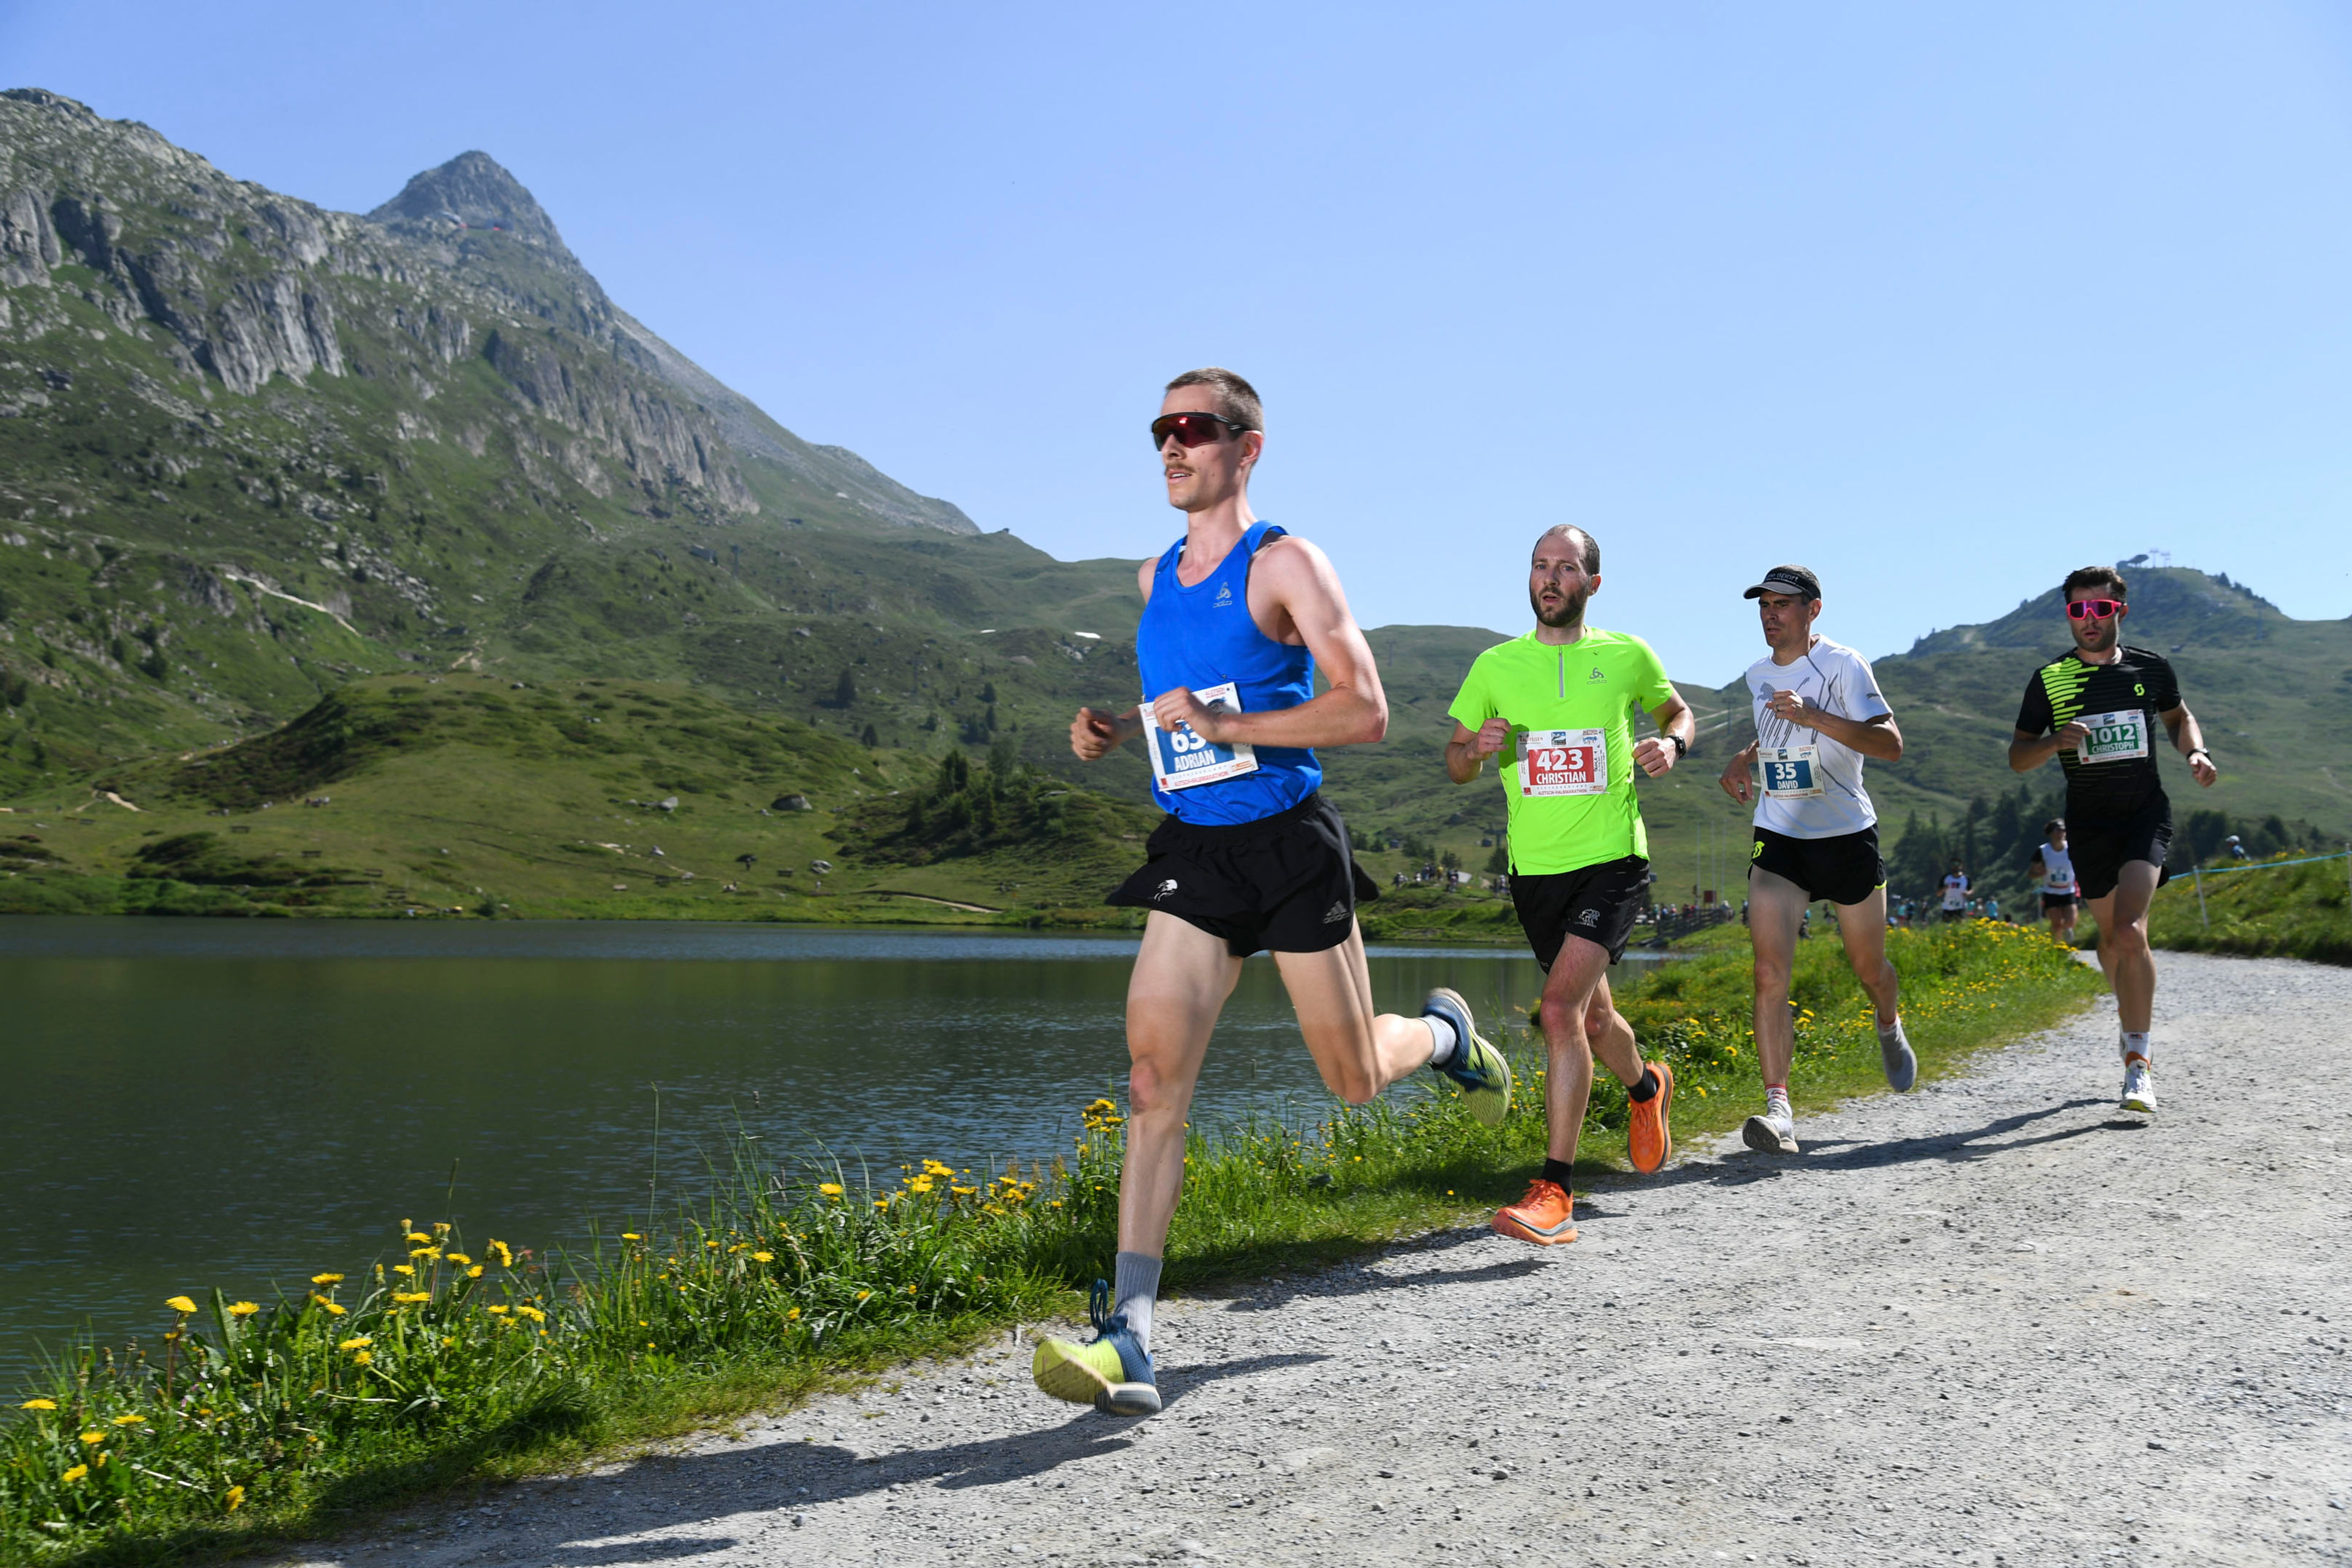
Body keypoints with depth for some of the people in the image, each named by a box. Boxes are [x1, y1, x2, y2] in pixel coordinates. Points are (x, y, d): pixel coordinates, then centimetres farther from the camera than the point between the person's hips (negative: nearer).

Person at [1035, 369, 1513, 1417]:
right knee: (1153, 1075, -9)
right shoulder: (1154, 578, 12)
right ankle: (1128, 1336, -11)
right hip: (1192, 855, 5)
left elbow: (1366, 711, -16)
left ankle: (1447, 1033, 43)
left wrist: (1224, 727, -23)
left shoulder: (1284, 565, -9)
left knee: (1355, 1079, 7)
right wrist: (1118, 730, 7)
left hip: (1288, 845, -5)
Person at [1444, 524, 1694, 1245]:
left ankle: (1555, 1191, -16)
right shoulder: (1496, 665, 4)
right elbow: (1455, 765, 10)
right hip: (1535, 867, 3)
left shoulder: (1627, 657, 1)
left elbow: (1676, 709, 20)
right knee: (1591, 1016, 18)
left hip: (1613, 860, -3)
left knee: (1560, 1008, -21)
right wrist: (1476, 748, -14)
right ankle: (1646, 1087, 52)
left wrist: (1673, 743, -3)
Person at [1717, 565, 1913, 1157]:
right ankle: (1778, 1108, -19)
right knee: (1769, 972, -15)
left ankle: (1890, 1029, 50)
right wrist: (1743, 759, 8)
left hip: (1847, 836, -3)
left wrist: (1814, 717, -29)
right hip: (1777, 839, 3)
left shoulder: (1843, 665, -10)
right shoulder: (1758, 675, 8)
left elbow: (1890, 745, -19)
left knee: (1869, 968, 14)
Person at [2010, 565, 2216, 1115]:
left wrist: (2197, 752, 1)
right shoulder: (2049, 679, -2)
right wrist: (2056, 742, -18)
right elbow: (2017, 757, 2)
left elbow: (2178, 717, 21)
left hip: (2147, 813, -1)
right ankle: (2131, 1013, 42)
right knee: (2111, 936, 13)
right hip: (2089, 822, 2)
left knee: (2130, 930, -19)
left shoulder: (2151, 668, 1)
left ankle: (2138, 1059, -13)